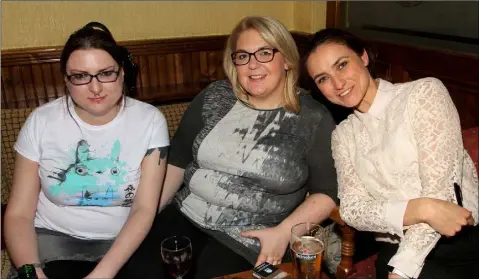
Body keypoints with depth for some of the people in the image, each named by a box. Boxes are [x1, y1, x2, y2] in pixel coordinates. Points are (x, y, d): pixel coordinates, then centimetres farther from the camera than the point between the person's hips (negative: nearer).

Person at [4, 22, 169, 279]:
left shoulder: (149, 120, -8)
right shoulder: (41, 121, -5)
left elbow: (144, 209, -11)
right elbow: (19, 213, -4)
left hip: (123, 241, 0)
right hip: (52, 237, 0)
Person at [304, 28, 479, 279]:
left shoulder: (425, 93, -3)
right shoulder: (343, 135, 9)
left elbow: (441, 190, -10)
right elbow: (352, 209, -2)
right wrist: (420, 209, -19)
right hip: (395, 250, 3)